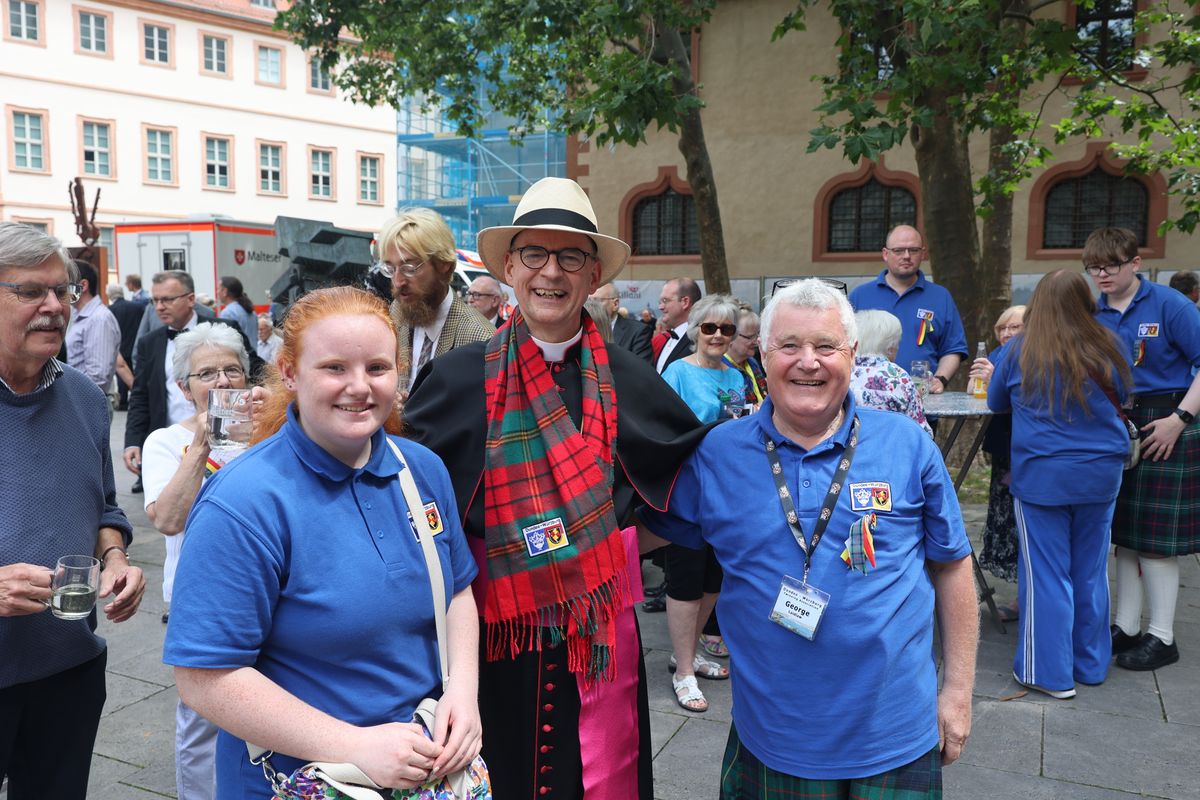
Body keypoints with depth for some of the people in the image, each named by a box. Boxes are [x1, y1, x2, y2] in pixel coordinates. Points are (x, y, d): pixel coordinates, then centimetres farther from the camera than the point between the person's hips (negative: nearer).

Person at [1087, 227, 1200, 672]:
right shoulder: (1093, 314, 5)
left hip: (1164, 426, -5)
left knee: (1155, 536, 0)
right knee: (1124, 531, 12)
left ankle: (1162, 636, 14)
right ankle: (1126, 627, 23)